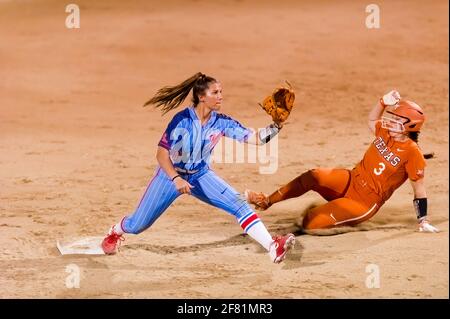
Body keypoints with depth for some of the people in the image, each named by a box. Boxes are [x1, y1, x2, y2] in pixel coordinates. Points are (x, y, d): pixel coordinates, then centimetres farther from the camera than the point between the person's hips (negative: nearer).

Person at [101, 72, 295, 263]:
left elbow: (256, 138, -18)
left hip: (200, 175, 3)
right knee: (137, 225, 8)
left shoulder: (221, 122, -14)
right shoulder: (183, 120, -25)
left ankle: (272, 247, -26)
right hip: (170, 174, -3)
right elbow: (162, 154, -24)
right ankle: (115, 232, 44)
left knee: (239, 205, -19)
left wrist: (276, 126, -34)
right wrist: (176, 179, -38)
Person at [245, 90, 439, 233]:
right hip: (350, 180, 7)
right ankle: (267, 201, -10)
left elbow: (419, 188, -12)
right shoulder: (386, 133, 4)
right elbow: (371, 121, 26)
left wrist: (423, 222, -10)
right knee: (313, 176, -21)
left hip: (364, 202, -7)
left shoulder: (412, 152, -16)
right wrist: (383, 102, 7)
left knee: (311, 222, -22)